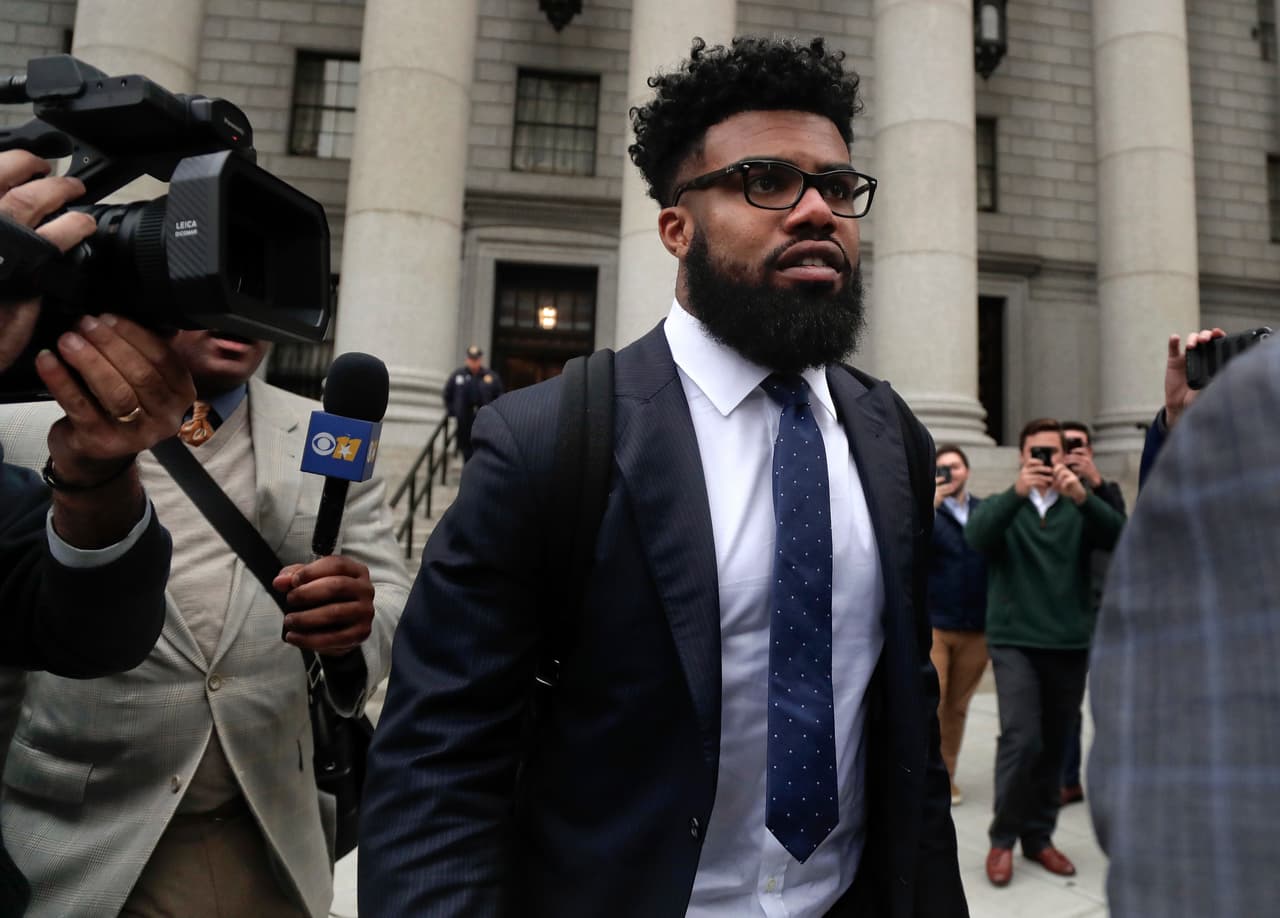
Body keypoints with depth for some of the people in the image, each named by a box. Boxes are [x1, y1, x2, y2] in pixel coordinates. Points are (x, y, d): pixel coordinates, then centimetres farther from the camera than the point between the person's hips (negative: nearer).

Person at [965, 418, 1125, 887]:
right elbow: (977, 536, -18)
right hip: (1015, 641, -2)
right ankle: (1002, 838, 4)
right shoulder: (1004, 505, 4)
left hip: (1070, 644, 2)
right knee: (1021, 739, -13)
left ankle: (1038, 837, 25)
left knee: (1053, 746, 9)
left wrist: (1082, 496, -30)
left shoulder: (1080, 509, 7)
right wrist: (1017, 491, -33)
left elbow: (1118, 536, -12)